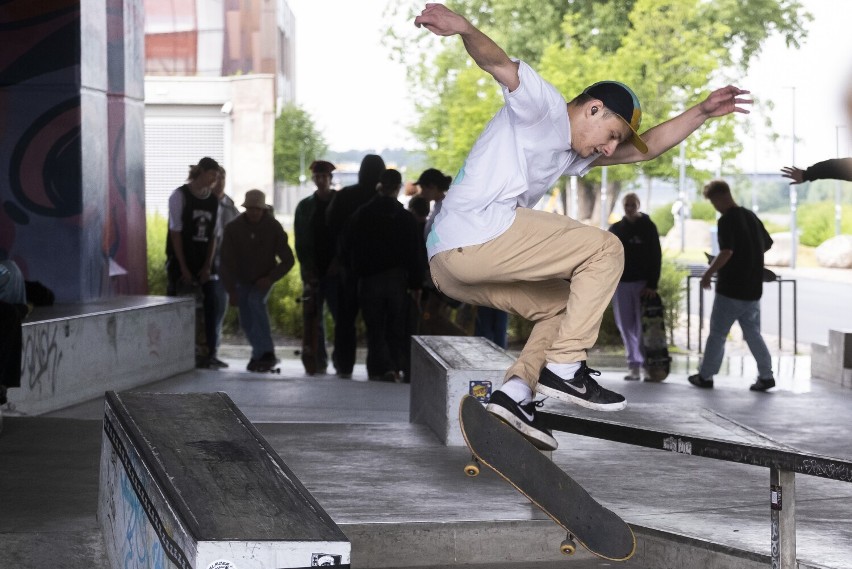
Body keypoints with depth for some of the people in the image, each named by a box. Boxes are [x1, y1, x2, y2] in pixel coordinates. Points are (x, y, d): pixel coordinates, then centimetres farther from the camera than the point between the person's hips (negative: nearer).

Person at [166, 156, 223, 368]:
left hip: (203, 263, 5)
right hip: (181, 262, -5)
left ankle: (209, 353, 2)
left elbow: (213, 236, 8)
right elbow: (175, 232, -8)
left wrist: (208, 266, -2)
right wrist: (183, 268, -12)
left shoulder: (213, 200, 9)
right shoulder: (180, 196, -6)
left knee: (211, 305, -2)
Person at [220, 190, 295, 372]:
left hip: (264, 279, -3)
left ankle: (266, 353, -32)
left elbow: (288, 260, -12)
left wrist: (271, 278, -24)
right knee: (246, 321, 1)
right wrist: (231, 290, -22)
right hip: (243, 280, 3)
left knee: (255, 301, -30)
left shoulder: (273, 227, -18)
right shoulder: (233, 228, -17)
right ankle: (260, 353, 27)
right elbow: (226, 262, -15)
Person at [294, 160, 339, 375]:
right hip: (314, 272, 2)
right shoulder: (305, 206, 11)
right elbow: (300, 242, 9)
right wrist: (307, 269, -2)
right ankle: (318, 362, 4)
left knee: (341, 315, -6)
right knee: (313, 318, 0)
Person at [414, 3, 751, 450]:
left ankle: (515, 392, 2)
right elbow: (501, 64, -17)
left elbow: (645, 147, 36)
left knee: (562, 303, 22)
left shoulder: (571, 156, 31)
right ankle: (563, 368, -9)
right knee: (605, 250, -4)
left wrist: (701, 112, 32)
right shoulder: (544, 106, 3)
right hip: (477, 233, -10)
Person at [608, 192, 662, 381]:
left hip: (642, 283, -3)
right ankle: (634, 365, 4)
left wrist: (652, 285, -10)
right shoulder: (615, 229, 12)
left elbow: (656, 257, -2)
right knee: (626, 326, 1)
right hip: (621, 283, 3)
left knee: (643, 326, -6)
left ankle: (647, 364, -1)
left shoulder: (648, 227, 3)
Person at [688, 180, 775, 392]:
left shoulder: (727, 220, -15)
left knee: (717, 334, 4)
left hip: (730, 289, -7)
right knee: (753, 333, 12)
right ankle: (766, 375, 7)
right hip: (753, 289, 7)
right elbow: (767, 244, 20)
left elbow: (726, 252, -26)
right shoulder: (751, 216, 9)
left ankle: (705, 376, 12)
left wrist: (708, 273, -15)